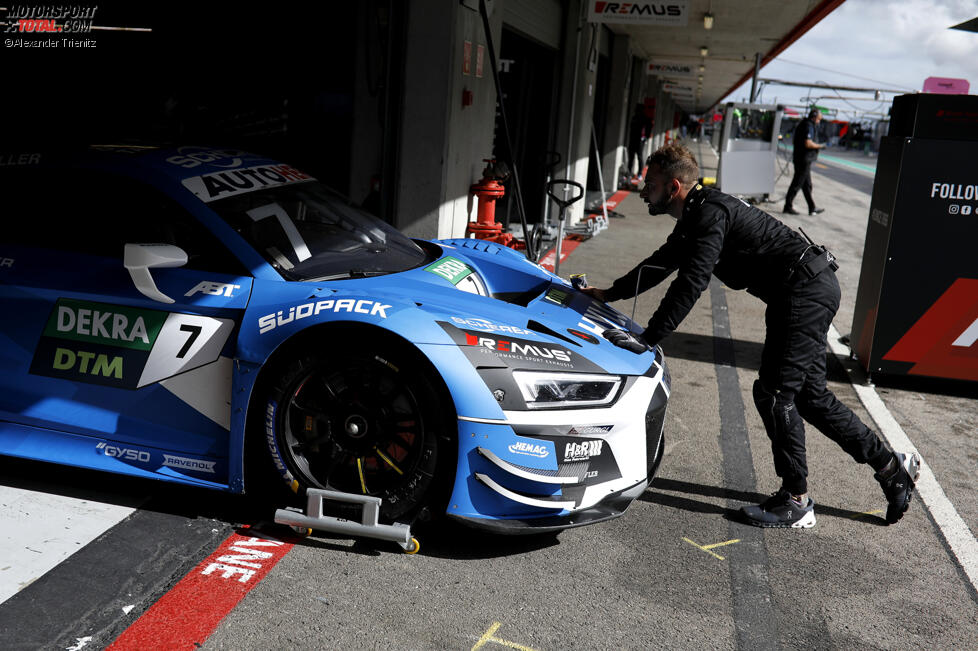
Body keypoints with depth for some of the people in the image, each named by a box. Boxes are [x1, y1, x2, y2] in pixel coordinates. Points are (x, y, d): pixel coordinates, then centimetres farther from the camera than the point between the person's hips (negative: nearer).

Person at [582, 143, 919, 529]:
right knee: (809, 395, 14)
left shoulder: (710, 214, -18)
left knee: (774, 393, -7)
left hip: (806, 291, -10)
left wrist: (646, 340, -25)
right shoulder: (694, 218, 15)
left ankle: (796, 502, 3)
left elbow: (691, 284, -26)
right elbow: (660, 265, 27)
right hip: (810, 292, 10)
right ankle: (891, 467, 22)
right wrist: (609, 294, 29)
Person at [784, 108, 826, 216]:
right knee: (797, 184, -5)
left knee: (807, 184, 13)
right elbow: (808, 144, -25)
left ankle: (812, 208, 18)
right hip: (804, 159, -10)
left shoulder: (802, 124, 16)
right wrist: (820, 146, -10)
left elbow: (795, 141, 23)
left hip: (799, 158, 10)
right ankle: (787, 207, -1)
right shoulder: (809, 126, -15)